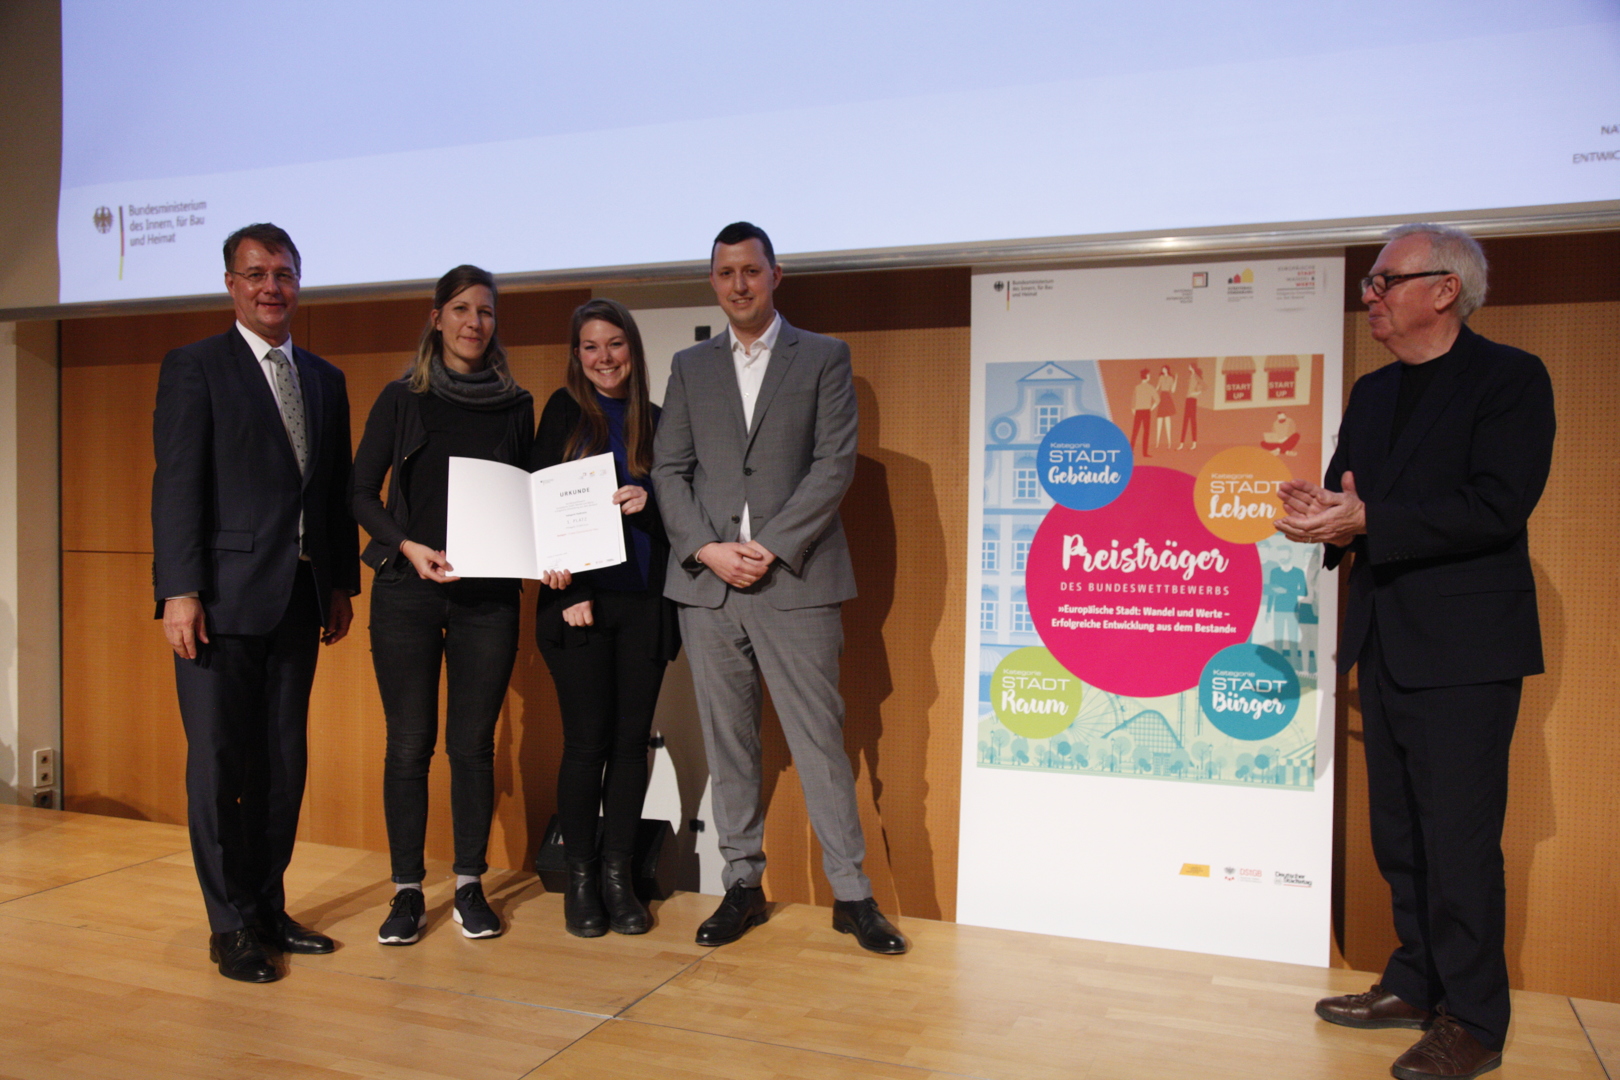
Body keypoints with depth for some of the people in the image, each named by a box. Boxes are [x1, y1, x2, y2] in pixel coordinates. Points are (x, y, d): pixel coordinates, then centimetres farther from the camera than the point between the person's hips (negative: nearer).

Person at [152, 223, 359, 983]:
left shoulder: (325, 379, 15)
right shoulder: (194, 368, 0)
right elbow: (176, 485, -8)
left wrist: (341, 583, 11)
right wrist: (179, 591, -15)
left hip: (298, 598, 5)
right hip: (223, 597, -5)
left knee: (285, 762, 10)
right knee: (219, 763, 2)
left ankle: (268, 910, 23)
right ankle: (230, 927, 14)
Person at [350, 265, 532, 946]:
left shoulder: (515, 405, 10)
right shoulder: (402, 399, 4)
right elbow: (361, 492, 2)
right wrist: (408, 546, -13)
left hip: (489, 595, 1)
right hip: (407, 590, -1)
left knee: (473, 742, 6)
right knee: (409, 743, 3)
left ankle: (470, 887, 18)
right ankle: (407, 892, 15)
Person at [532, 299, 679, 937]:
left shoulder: (657, 422, 11)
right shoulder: (565, 412, 7)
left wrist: (651, 502, -11)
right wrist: (566, 590, -8)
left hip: (643, 603, 2)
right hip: (579, 599, -2)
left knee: (632, 739, 4)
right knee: (587, 741, -1)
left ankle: (619, 878, 16)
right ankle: (580, 881, 13)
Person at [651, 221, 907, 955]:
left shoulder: (823, 358, 6)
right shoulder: (690, 367, 15)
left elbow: (835, 463, -3)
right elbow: (668, 469, 9)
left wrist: (772, 547, -11)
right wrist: (707, 548, -6)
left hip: (794, 582, -3)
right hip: (706, 583, 3)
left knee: (819, 740, -1)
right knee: (727, 743, 9)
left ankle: (852, 894, 10)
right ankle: (742, 885, 21)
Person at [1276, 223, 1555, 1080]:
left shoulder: (1510, 380, -8)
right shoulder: (1372, 393, 14)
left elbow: (1496, 505, -20)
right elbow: (1348, 498, 12)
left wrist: (1364, 520, -23)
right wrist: (1328, 518, -11)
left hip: (1464, 647, -7)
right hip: (1384, 643, 8)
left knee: (1459, 836, -1)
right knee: (1399, 832, 15)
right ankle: (1416, 984, 30)